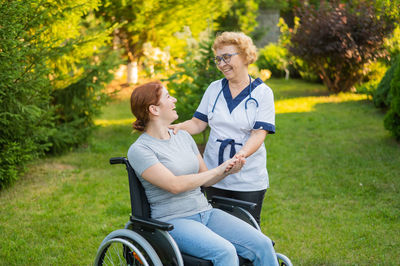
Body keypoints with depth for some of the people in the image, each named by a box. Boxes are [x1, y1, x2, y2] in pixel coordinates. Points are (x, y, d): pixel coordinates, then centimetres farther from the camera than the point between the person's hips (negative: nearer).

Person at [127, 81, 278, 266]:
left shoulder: (183, 137, 14)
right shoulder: (138, 150, -8)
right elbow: (175, 185, -19)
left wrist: (228, 171, -2)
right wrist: (218, 170, -13)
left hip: (206, 212, 7)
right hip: (173, 221, -6)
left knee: (262, 244, -14)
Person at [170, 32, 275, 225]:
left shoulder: (262, 92, -4)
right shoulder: (214, 89, 8)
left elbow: (259, 133, -13)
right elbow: (198, 123, 6)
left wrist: (241, 154, -32)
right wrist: (178, 128, -15)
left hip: (249, 181, -3)